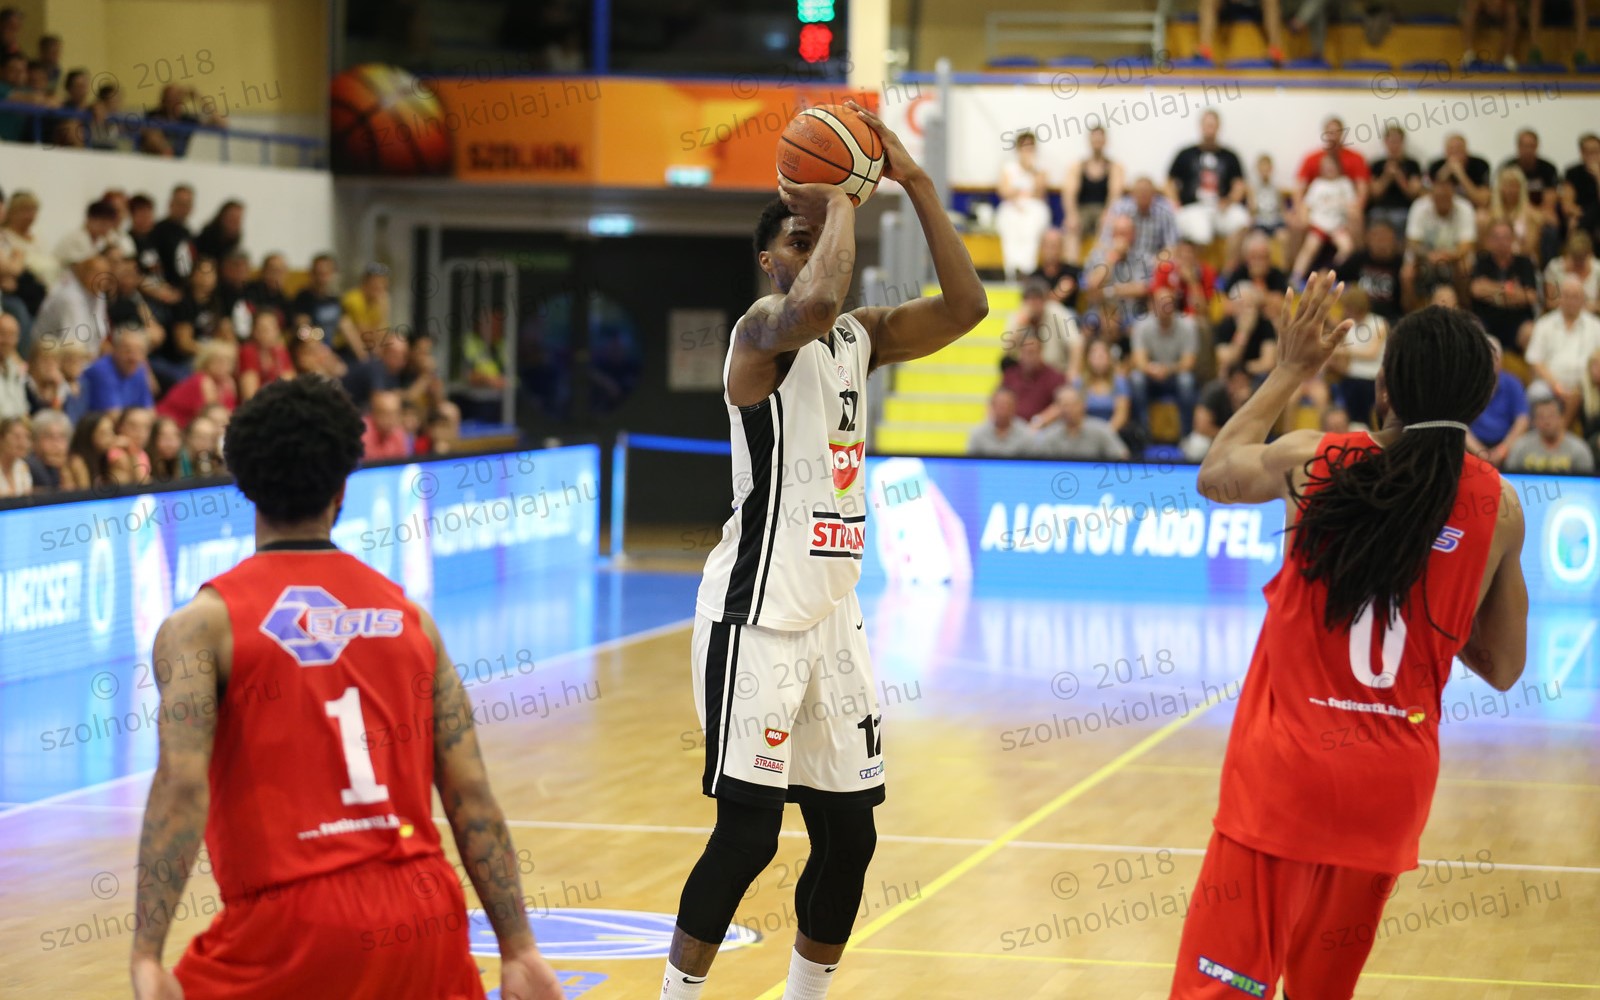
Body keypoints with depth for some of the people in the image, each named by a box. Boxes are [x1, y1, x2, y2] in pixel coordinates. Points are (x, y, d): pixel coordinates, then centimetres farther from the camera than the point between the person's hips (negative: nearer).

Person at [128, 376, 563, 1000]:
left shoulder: (204, 624, -1)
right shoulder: (407, 616, 10)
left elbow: (182, 787, -15)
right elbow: (472, 797, 5)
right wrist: (519, 949, 7)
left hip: (290, 924, -3)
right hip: (423, 919, 4)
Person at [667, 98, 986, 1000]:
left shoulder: (859, 338, 12)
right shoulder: (763, 332, -11)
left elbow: (967, 307, 0)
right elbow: (815, 301, -35)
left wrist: (914, 182, -4)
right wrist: (836, 198, -20)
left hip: (833, 616, 8)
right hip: (756, 618, -8)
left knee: (850, 835, 9)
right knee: (748, 833, -8)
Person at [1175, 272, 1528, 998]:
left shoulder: (1312, 461, -9)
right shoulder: (1499, 507, -4)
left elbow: (1214, 475, 14)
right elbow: (1503, 668, 6)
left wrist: (1290, 372, 21)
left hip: (1284, 765, -2)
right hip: (1390, 782, 2)